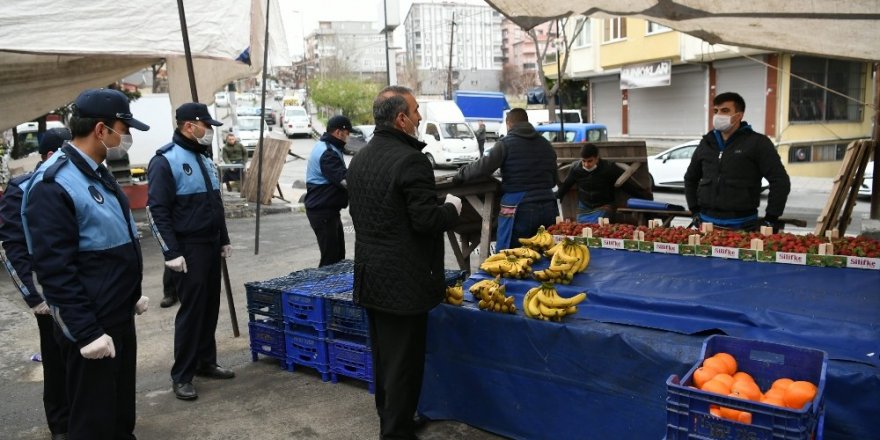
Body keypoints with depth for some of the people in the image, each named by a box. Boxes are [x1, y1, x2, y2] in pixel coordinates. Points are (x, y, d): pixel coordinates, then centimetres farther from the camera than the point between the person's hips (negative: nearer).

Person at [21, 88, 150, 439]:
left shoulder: (97, 172, 9)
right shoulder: (52, 185, -21)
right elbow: (55, 270, -24)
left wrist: (131, 294, 20)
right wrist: (87, 332, -23)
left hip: (119, 316, 9)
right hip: (92, 326, -9)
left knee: (122, 408, 22)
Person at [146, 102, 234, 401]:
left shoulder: (204, 160, 14)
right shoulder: (165, 161, -12)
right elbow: (156, 211, -16)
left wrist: (224, 241, 19)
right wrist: (171, 253, -19)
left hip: (211, 246, 8)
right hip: (189, 249, -8)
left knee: (210, 307, 13)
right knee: (191, 310, -4)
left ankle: (206, 362, 25)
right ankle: (181, 376, 7)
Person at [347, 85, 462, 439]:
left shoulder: (360, 158, 9)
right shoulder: (410, 160, -19)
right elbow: (426, 220, -22)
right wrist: (452, 208, -3)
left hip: (370, 277, 9)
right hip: (404, 280, -9)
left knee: (383, 356, 20)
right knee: (404, 363, 3)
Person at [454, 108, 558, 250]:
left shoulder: (506, 143, -2)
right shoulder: (546, 144, 16)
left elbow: (484, 167, -11)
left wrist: (461, 174, 4)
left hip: (520, 208, -6)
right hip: (548, 206, 6)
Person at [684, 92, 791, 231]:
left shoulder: (757, 142, -1)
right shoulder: (707, 143, 13)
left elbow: (781, 181, -5)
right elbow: (690, 178, 25)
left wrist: (771, 219, -7)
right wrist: (695, 210, 16)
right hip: (707, 222, 4)